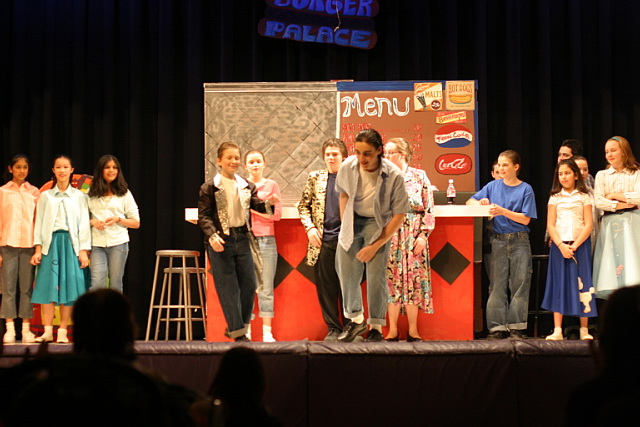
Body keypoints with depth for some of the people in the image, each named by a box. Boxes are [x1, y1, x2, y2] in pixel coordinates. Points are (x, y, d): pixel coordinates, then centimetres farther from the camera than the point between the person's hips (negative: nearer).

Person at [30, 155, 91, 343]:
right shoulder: (46, 196, 12)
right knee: (48, 285, -4)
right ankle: (48, 331, -2)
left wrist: (84, 251, -4)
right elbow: (39, 224, 8)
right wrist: (38, 249, -2)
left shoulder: (79, 196, 9)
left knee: (69, 285, -4)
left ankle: (62, 332, 1)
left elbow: (84, 224, 4)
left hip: (71, 243, -1)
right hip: (51, 243, 1)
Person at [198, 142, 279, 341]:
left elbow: (257, 205, 2)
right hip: (221, 241, -5)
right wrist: (212, 236, -20)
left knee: (249, 285, 6)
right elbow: (204, 216, -6)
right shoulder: (210, 187, -3)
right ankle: (238, 333, 3)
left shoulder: (246, 186, 11)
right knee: (228, 288, -2)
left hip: (242, 238, 5)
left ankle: (235, 326, 21)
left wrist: (269, 203, -19)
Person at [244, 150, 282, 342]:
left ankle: (267, 332, 3)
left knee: (266, 288, 0)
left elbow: (277, 214, 0)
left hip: (266, 239, 0)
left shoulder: (271, 185, 8)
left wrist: (253, 208, -6)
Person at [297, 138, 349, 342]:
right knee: (326, 287, 3)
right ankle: (333, 329, 12)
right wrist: (310, 227, 0)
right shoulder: (315, 177, 11)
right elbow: (303, 206, 14)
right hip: (323, 240, 2)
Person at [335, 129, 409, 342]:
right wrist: (344, 223, 4)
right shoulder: (347, 167, -15)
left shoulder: (394, 176, -25)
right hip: (353, 220, 3)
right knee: (346, 272, 4)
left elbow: (399, 214, -18)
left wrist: (375, 245, -18)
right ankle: (356, 320, 25)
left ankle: (376, 327, 2)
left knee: (376, 275, -12)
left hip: (378, 223, -3)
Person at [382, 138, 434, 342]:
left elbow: (428, 209, 0)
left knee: (413, 279, -1)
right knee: (391, 280, 0)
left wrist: (423, 235, -8)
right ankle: (392, 330, 6)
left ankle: (413, 331, 6)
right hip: (389, 236, 2)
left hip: (413, 235, -1)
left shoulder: (419, 176, 3)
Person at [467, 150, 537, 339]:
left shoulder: (525, 189, 0)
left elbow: (525, 219, -7)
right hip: (499, 240, 2)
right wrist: (480, 202, -10)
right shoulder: (493, 186, 10)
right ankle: (497, 327, 2)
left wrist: (503, 211, -17)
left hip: (519, 240, -2)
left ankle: (516, 327, 3)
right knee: (497, 285, 0)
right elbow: (469, 202, 12)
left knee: (519, 283, -2)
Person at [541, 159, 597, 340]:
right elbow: (550, 225, 2)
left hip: (580, 245, -1)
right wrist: (561, 246, -12)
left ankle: (584, 330, 2)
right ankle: (557, 331, -3)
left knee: (582, 284, -3)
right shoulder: (555, 198, 9)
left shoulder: (584, 197, 5)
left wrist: (575, 245, -12)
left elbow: (588, 225, -1)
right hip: (559, 245, 1)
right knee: (559, 284, -2)